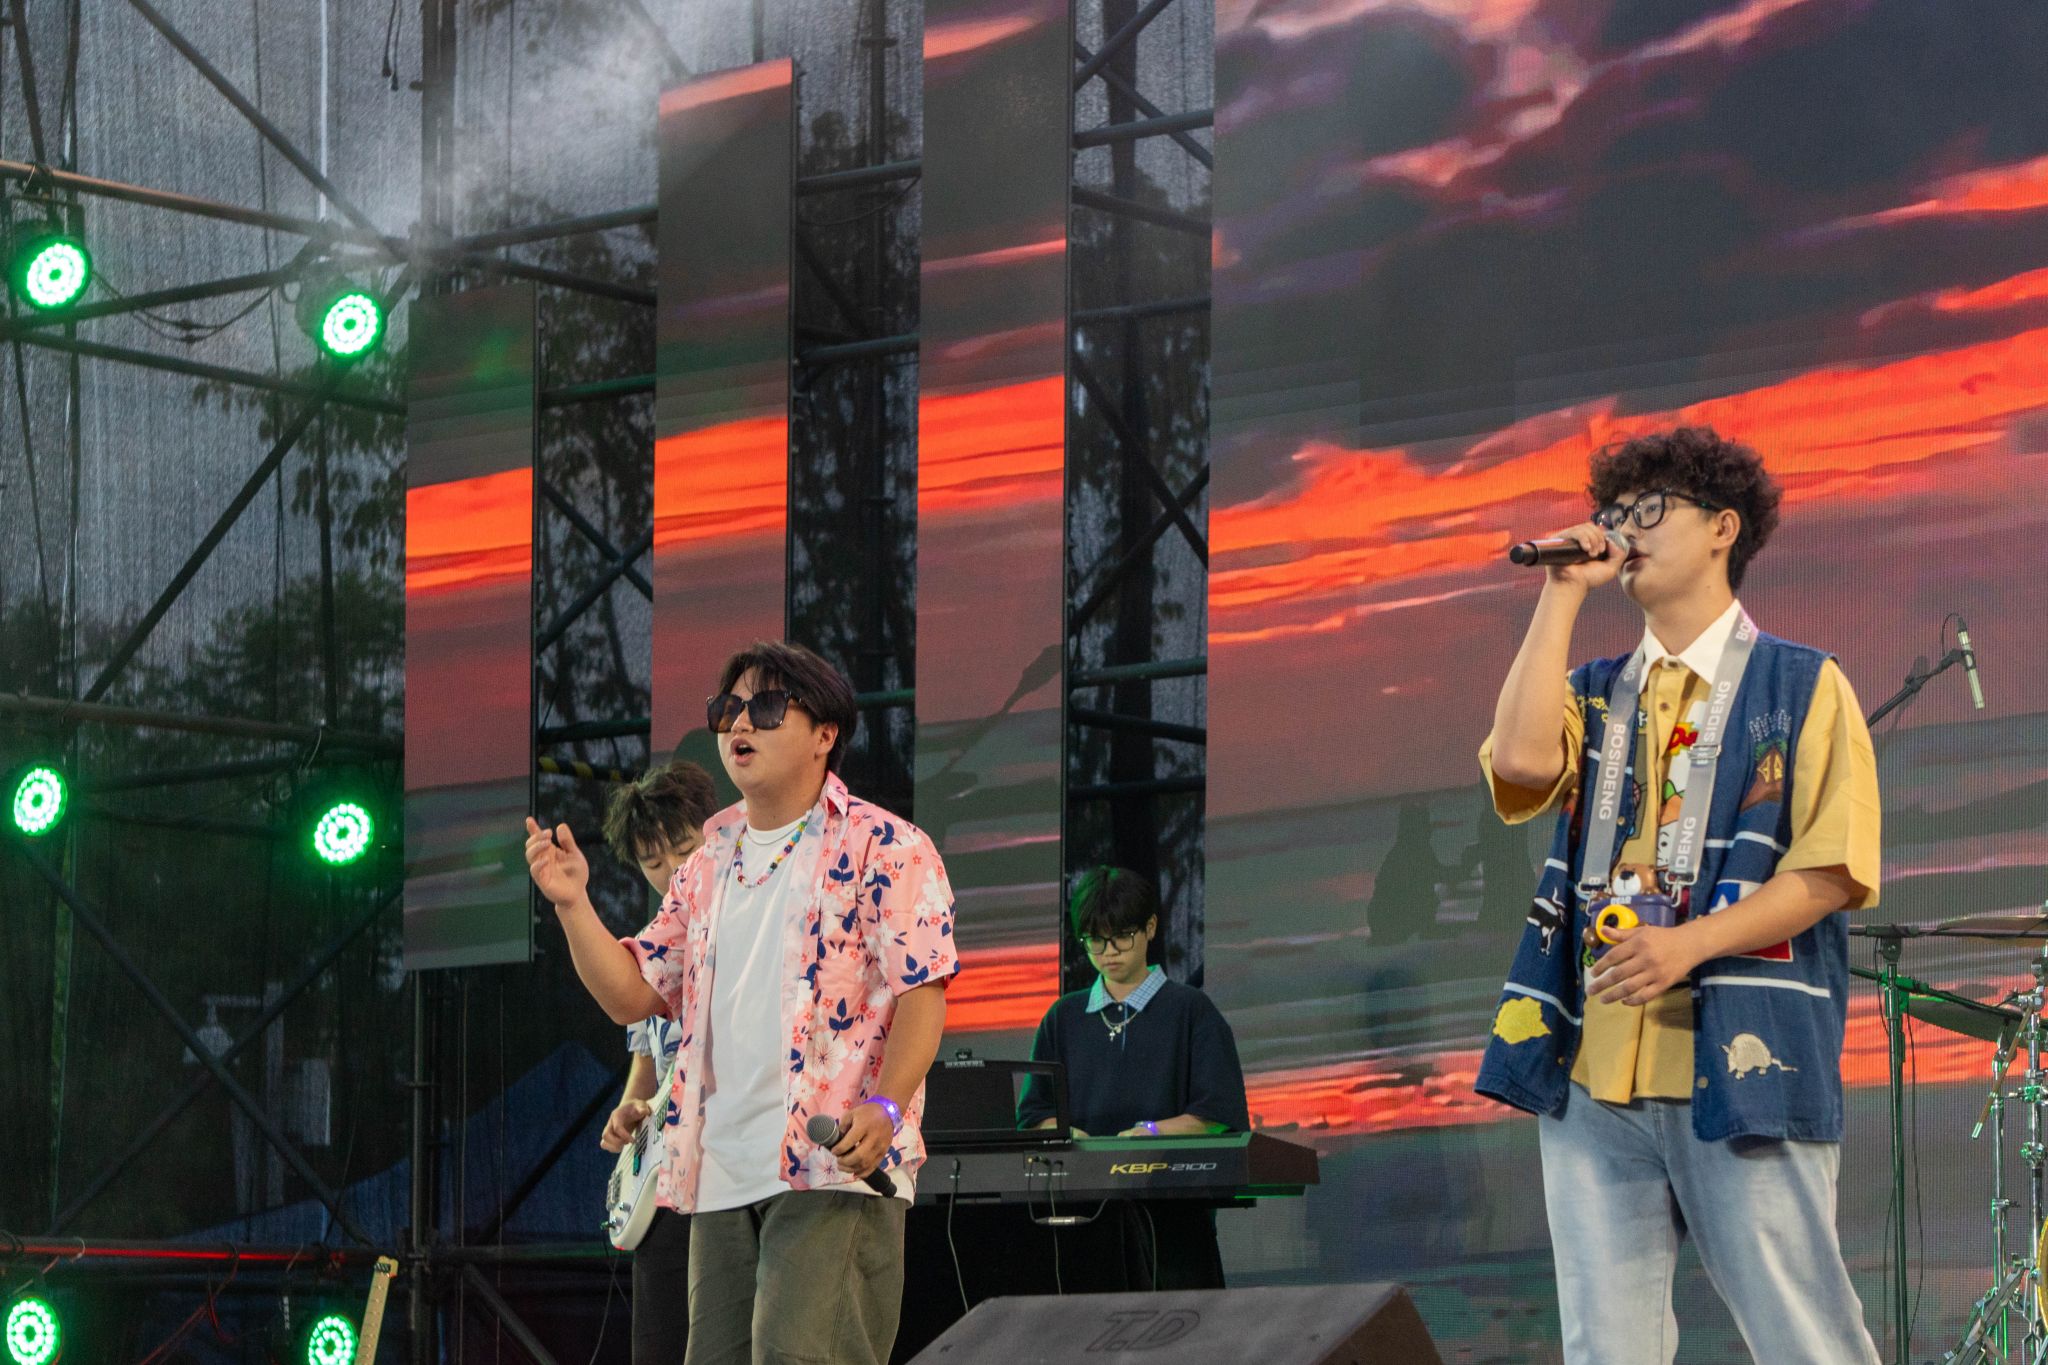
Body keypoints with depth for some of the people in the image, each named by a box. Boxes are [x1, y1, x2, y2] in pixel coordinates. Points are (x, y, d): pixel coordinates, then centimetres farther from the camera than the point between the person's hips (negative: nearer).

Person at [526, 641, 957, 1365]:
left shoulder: (883, 848, 0)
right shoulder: (709, 865, 21)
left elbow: (922, 992, -8)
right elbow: (633, 993, 20)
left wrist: (882, 1108, -23)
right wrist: (573, 903, 5)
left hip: (834, 1163, -7)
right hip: (722, 1171, 7)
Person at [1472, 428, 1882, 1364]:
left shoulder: (1802, 688, 4)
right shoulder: (1593, 694, 18)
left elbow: (1834, 869, -4)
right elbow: (1521, 761, -5)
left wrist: (1688, 944, -17)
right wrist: (1562, 592, 2)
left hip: (1743, 1067, -4)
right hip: (1592, 1073, 4)